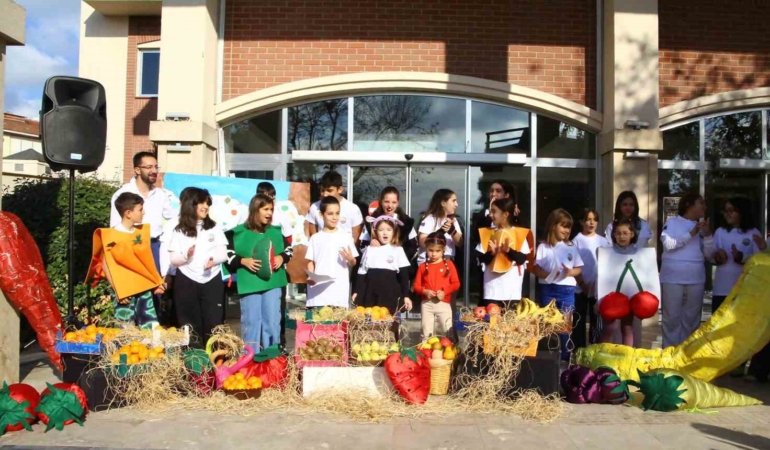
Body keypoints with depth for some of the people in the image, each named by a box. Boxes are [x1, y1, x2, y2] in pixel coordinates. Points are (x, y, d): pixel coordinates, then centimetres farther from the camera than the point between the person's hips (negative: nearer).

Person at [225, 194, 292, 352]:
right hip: (249, 285, -3)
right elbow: (227, 254, 0)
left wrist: (282, 257, -3)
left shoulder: (276, 231, 6)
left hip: (273, 283, 3)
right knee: (251, 323, 5)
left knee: (273, 322, 8)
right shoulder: (239, 233, -3)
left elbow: (288, 249, 17)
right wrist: (243, 261, -14)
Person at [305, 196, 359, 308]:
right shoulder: (315, 238, 6)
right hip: (319, 289, 0)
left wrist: (350, 259, -13)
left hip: (340, 290, 0)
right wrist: (310, 277, -10)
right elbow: (310, 262, 7)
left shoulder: (346, 237, 6)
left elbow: (353, 263, 9)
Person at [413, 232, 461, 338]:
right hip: (427, 304, 1)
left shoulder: (448, 264, 0)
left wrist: (445, 291, -17)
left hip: (444, 303, -1)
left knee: (447, 332, 1)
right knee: (426, 333, 7)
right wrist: (425, 291, -15)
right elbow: (416, 286, 4)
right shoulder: (423, 266, 4)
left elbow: (456, 284, -1)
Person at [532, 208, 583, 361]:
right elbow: (535, 268, -3)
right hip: (548, 289, -1)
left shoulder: (571, 247, 7)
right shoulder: (544, 247, 0)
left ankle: (564, 357, 13)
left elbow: (579, 268, 9)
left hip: (567, 290, 2)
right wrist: (548, 275, -20)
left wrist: (570, 272, -12)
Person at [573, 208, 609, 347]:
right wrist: (582, 284, -12)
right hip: (580, 288, -2)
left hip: (598, 288, 2)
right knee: (579, 321, 3)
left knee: (596, 320, 8)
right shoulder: (577, 240, -1)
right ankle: (578, 351, 9)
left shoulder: (602, 241, 5)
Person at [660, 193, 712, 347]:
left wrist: (708, 236, -5)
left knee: (691, 318, 9)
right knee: (672, 317, -2)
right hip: (673, 279, -5)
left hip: (696, 279, 5)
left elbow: (708, 253, 10)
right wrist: (691, 233, -16)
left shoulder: (701, 227, 14)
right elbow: (668, 244, -13)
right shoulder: (672, 222, 1)